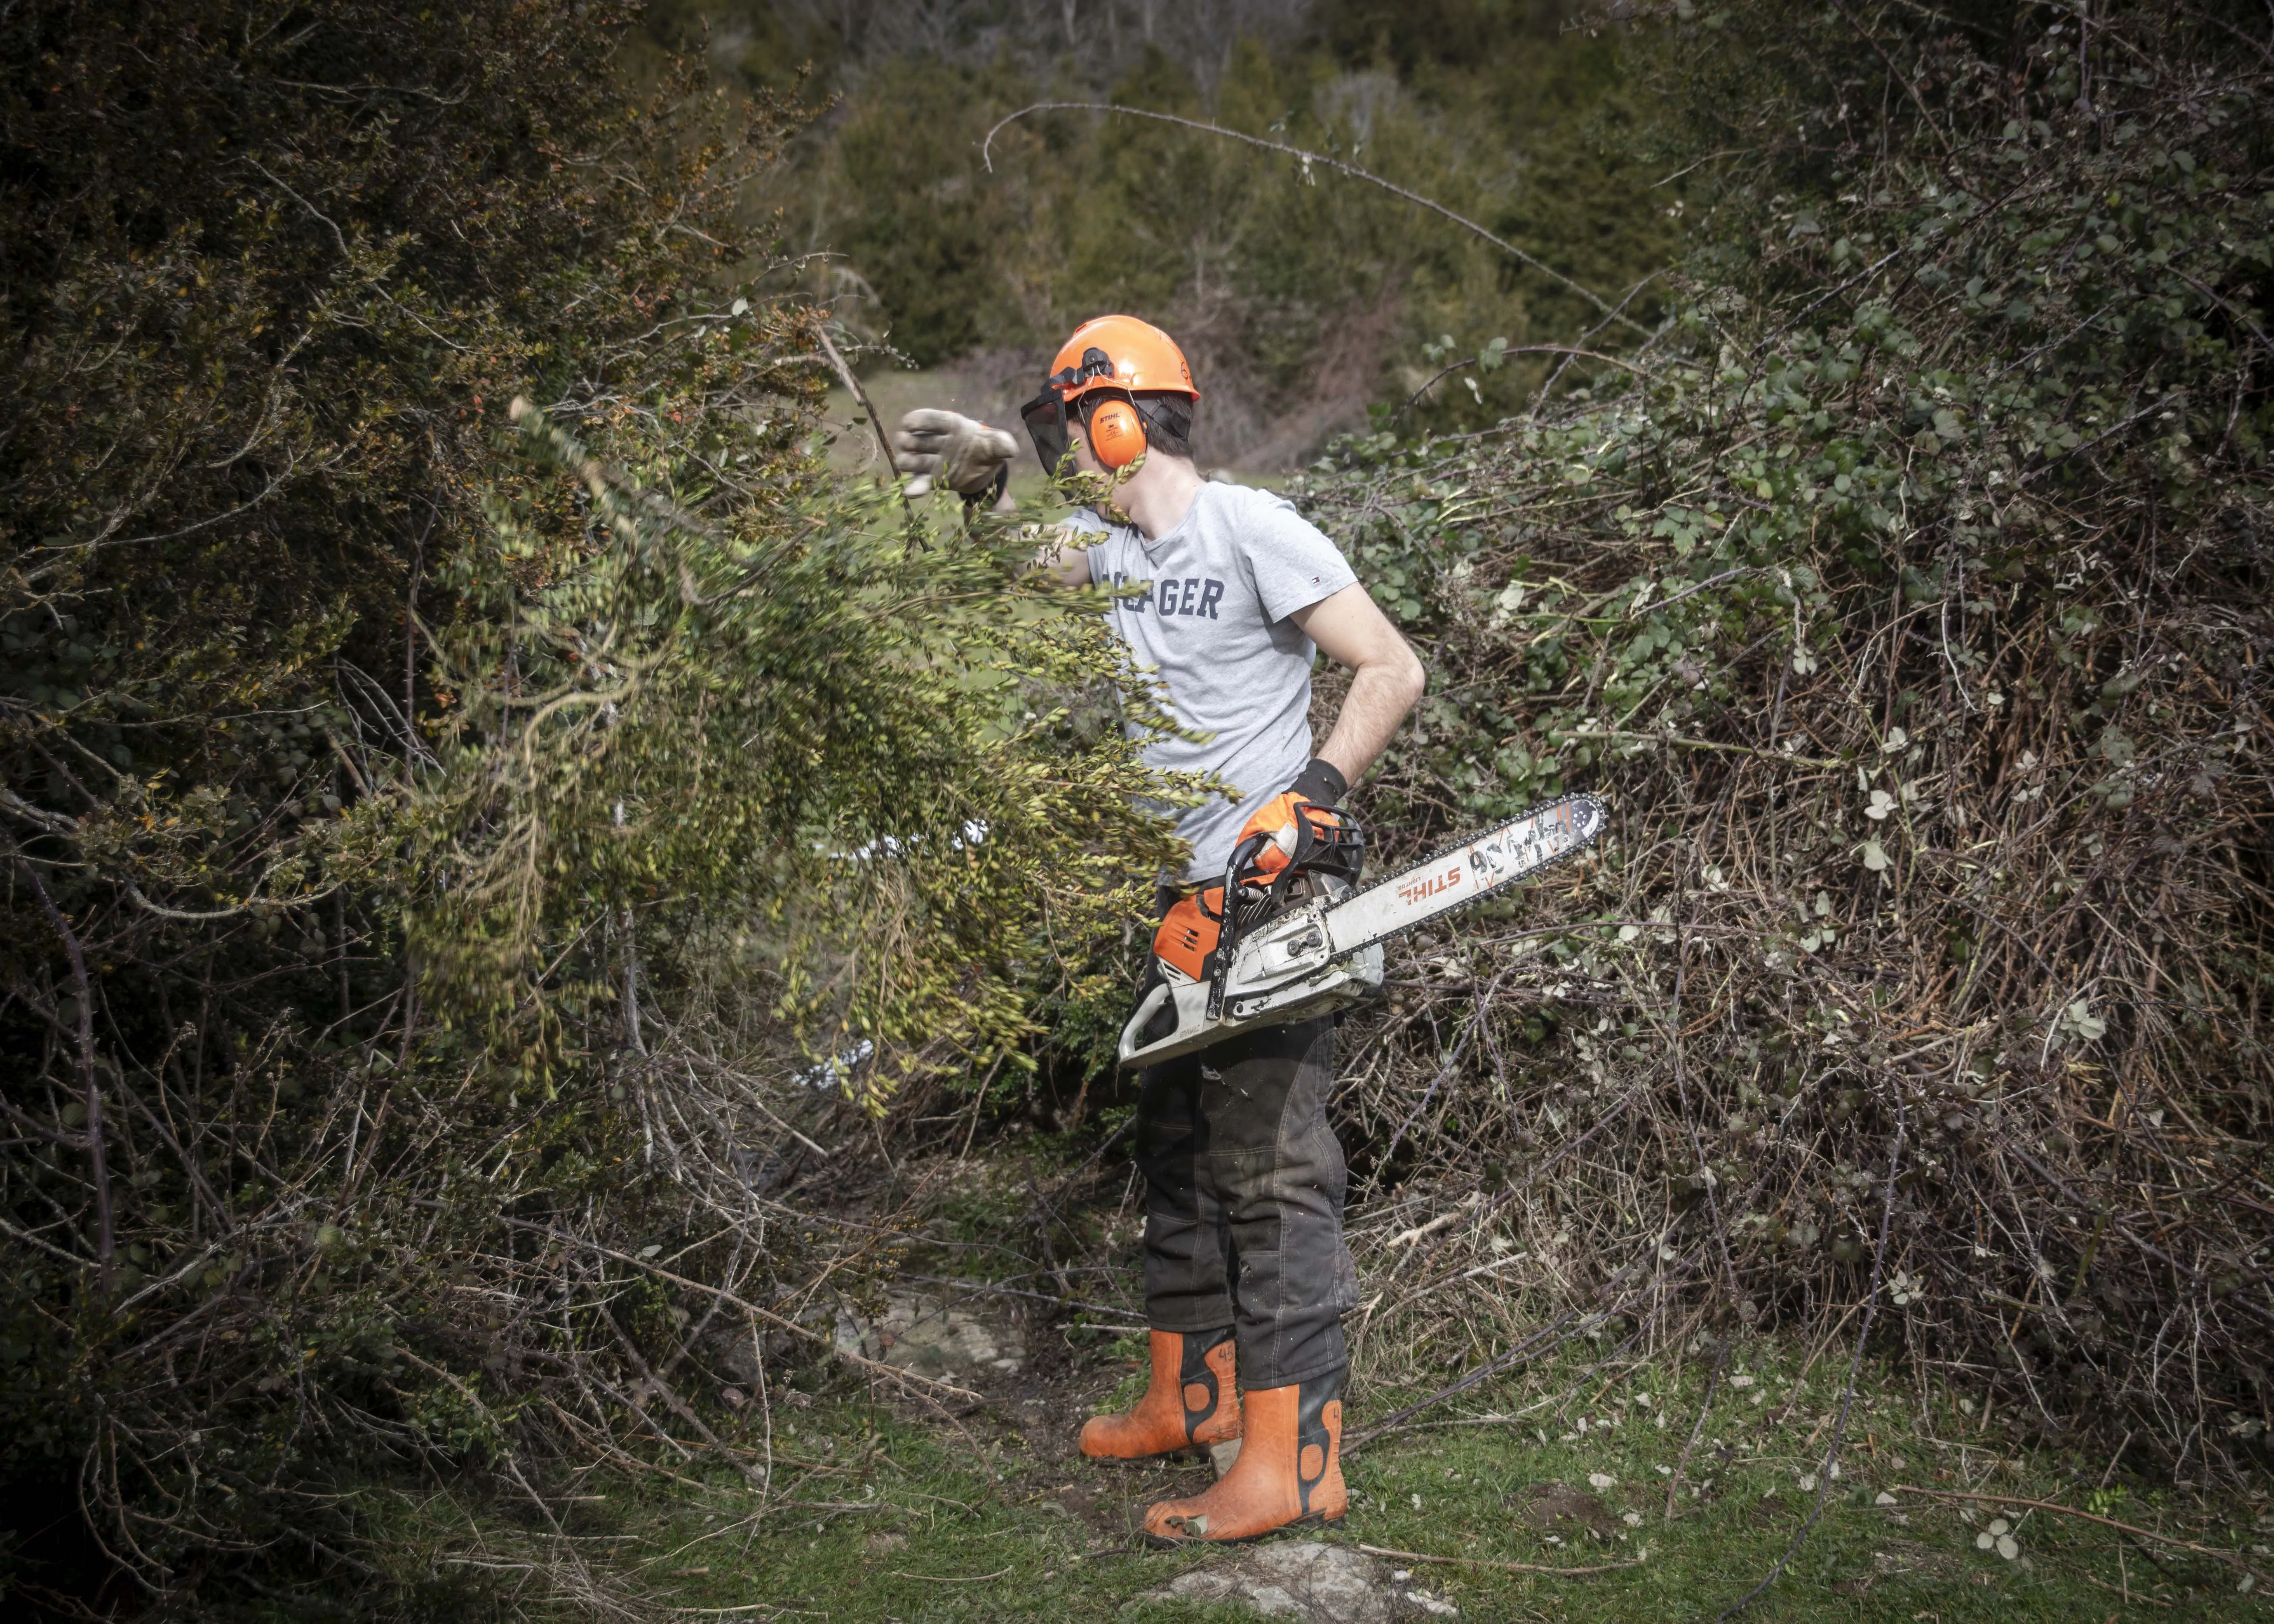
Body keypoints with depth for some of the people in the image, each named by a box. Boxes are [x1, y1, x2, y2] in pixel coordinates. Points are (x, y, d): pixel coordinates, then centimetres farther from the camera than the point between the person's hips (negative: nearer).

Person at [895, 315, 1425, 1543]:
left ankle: (1294, 1460, -6)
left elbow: (1392, 670, -13)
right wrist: (982, 479, 6)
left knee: (1271, 1174, -8)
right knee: (1176, 1154, 17)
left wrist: (1313, 793, -23)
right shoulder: (1117, 546, 12)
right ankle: (1193, 1398, 31)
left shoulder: (1249, 528, -11)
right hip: (1171, 900, 9)